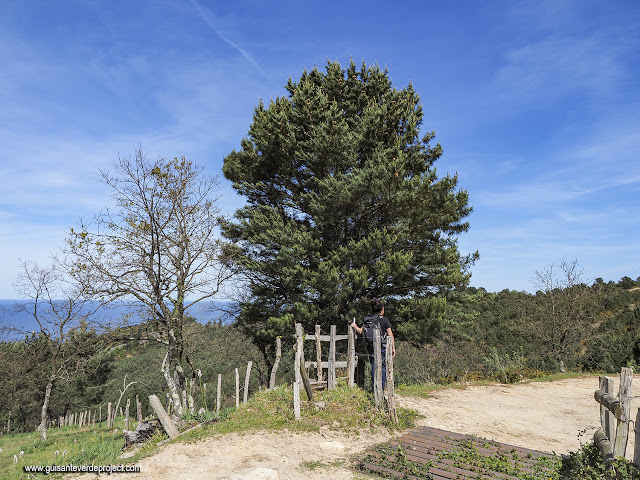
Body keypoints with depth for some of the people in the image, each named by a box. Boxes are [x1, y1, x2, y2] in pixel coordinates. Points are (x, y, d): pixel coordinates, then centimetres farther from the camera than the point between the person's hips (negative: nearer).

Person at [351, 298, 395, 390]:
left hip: (371, 347, 4)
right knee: (383, 367, 2)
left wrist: (354, 326, 34)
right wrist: (393, 348, 1)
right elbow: (390, 336, -7)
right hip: (382, 347, -4)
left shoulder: (367, 319, 4)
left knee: (374, 367, 11)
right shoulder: (384, 320, -8)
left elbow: (361, 331, 15)